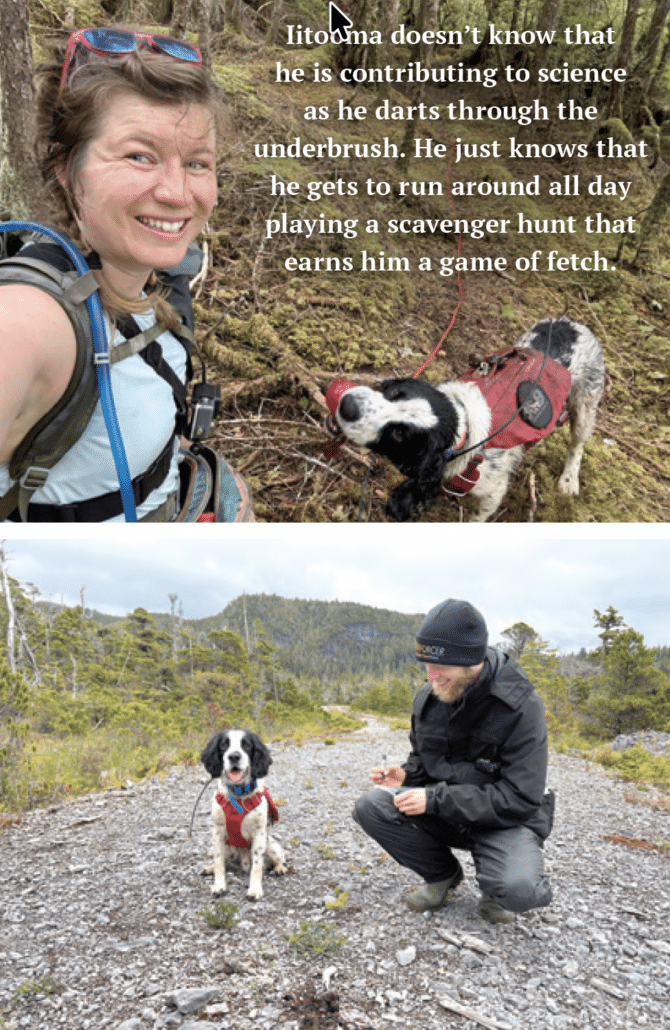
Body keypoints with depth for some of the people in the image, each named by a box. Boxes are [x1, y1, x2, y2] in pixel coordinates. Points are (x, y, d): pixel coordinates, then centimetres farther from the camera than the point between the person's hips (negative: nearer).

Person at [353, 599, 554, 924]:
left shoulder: (520, 705, -21)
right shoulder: (428, 697, -3)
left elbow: (520, 798, -24)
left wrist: (435, 799, -27)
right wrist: (405, 775, -10)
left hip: (506, 820, -5)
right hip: (443, 812, 5)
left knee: (518, 890, -35)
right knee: (370, 806, -18)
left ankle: (496, 879, 4)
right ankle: (443, 874, 5)